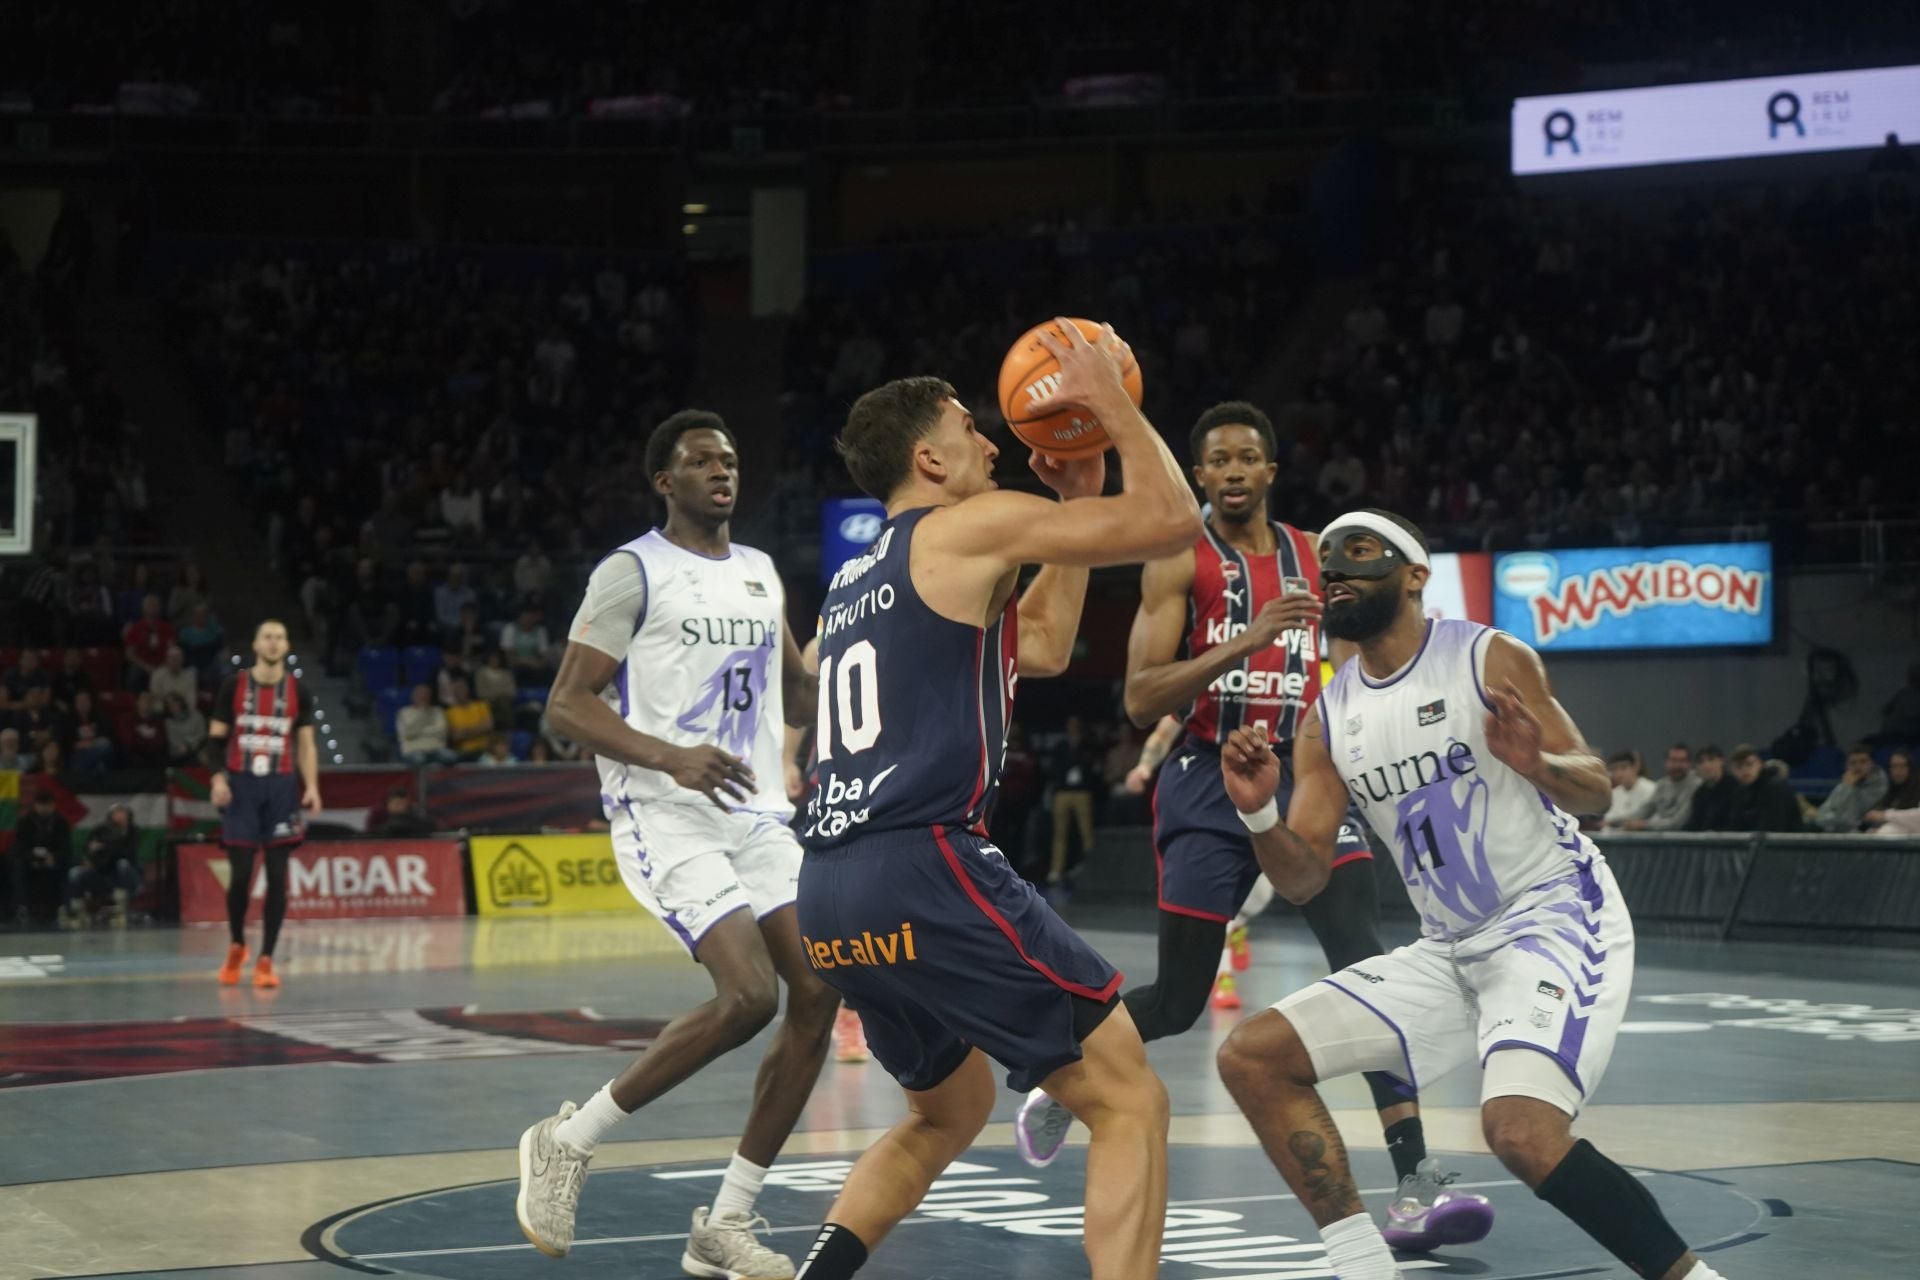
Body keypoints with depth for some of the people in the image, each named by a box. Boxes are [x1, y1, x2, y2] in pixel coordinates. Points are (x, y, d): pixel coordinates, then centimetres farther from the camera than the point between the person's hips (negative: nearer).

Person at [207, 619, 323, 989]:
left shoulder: (297, 690, 4)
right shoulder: (234, 685, 0)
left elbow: (306, 743, 7)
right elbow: (216, 737, 4)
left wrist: (311, 786, -6)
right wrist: (218, 777, -12)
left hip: (281, 786, 1)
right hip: (241, 784, -1)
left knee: (278, 875, -2)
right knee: (240, 872, -2)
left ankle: (266, 960, 2)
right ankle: (236, 947, 21)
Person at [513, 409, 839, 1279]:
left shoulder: (761, 573, 16)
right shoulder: (632, 572, -6)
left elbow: (795, 695, 30)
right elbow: (567, 704, -12)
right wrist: (672, 757, -26)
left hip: (758, 815, 7)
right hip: (666, 818, -7)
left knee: (817, 995, -4)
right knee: (748, 994, -22)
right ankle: (568, 1141, -3)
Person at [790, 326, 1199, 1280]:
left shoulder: (857, 577, 26)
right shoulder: (973, 527, 1)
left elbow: (1040, 650, 34)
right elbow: (1170, 520, -2)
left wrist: (1075, 498, 33)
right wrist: (1110, 403, 12)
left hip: (830, 893, 9)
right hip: (923, 872, -9)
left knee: (951, 1109, 29)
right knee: (1130, 1100, -3)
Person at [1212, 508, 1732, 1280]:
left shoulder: (1489, 660, -9)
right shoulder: (1328, 721, 6)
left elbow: (1594, 790, -8)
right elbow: (1303, 882, 5)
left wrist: (1539, 764, -31)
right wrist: (1258, 814, -15)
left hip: (1554, 920, -7)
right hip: (1451, 950, 7)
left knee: (1521, 1130, -32)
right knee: (1252, 1058, 0)